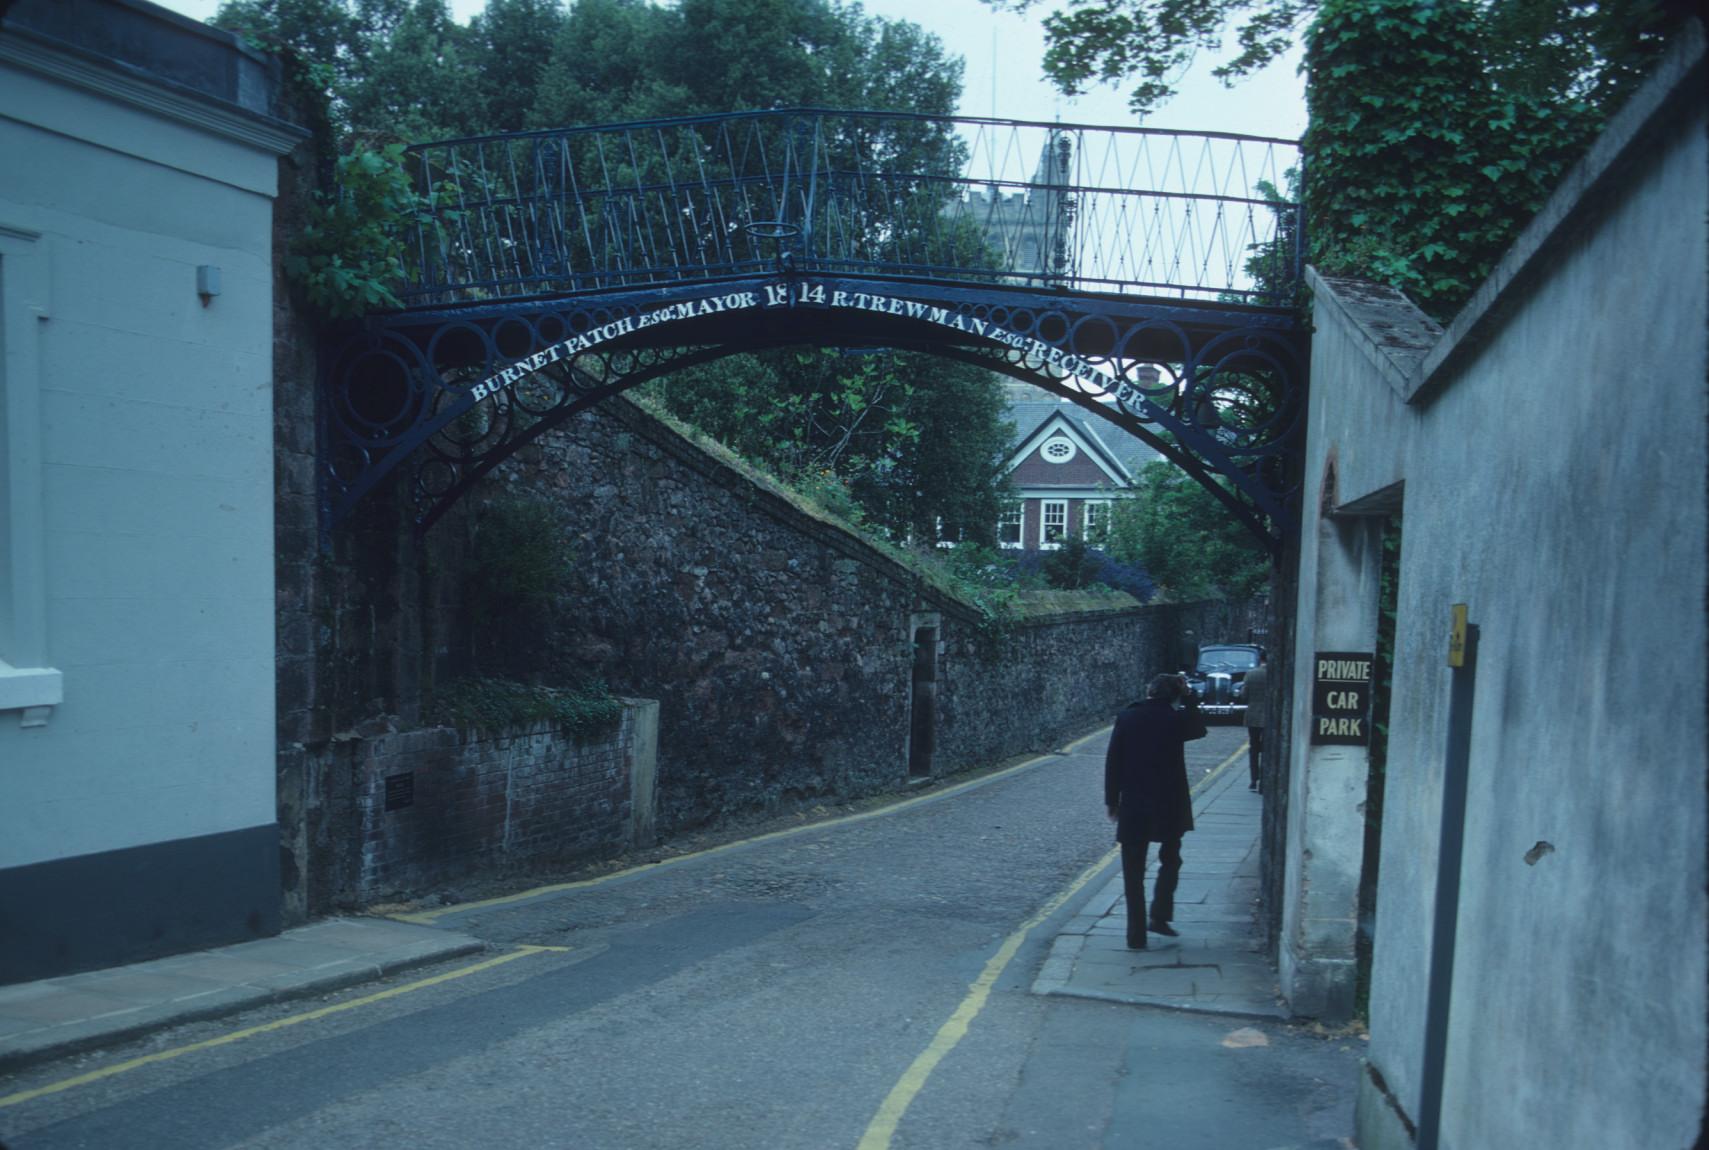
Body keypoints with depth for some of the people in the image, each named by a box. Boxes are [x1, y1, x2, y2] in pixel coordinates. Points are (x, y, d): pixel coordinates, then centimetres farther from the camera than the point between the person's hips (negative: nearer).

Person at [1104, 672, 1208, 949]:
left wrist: (1112, 800, 5)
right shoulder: (1176, 719, -5)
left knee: (1134, 873, 5)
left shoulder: (1126, 719, -4)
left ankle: (1136, 935, 5)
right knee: (1170, 861, 22)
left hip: (1133, 806, 0)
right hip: (1170, 805, 0)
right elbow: (1199, 728, 19)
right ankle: (1159, 916, 12)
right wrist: (1188, 697, 17)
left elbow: (1112, 762, -3)